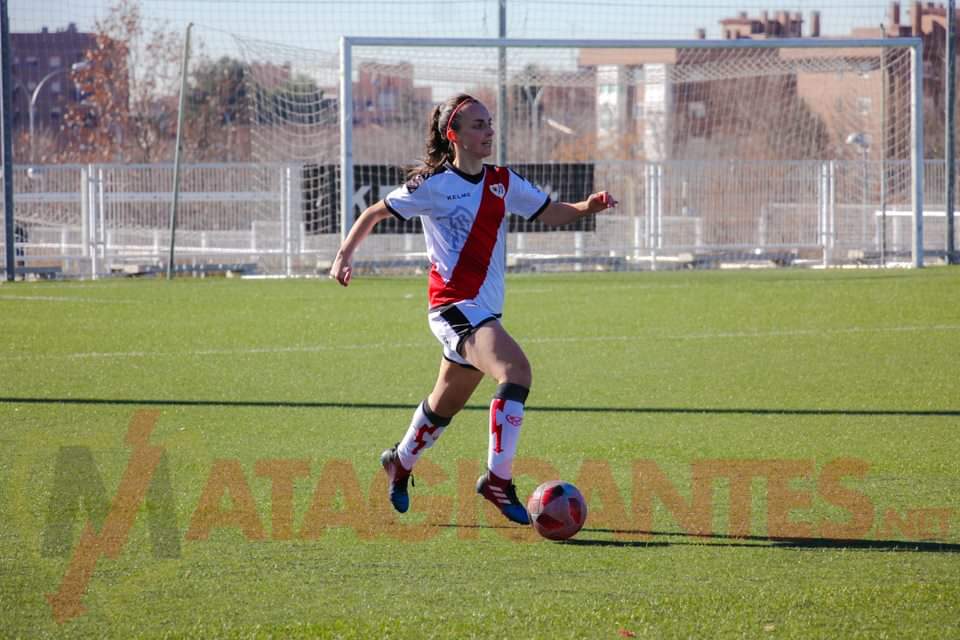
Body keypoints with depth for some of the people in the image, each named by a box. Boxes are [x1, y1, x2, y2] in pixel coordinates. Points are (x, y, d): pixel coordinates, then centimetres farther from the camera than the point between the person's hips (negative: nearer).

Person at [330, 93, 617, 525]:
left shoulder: (502, 182, 10)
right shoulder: (434, 185, -5)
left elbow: (551, 213, 15)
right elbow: (375, 213, 4)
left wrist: (588, 206, -4)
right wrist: (344, 255, -6)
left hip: (485, 311, 7)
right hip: (454, 307, -7)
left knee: (445, 405, 20)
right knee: (516, 370, -28)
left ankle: (400, 464, 45)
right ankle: (498, 478, -27)